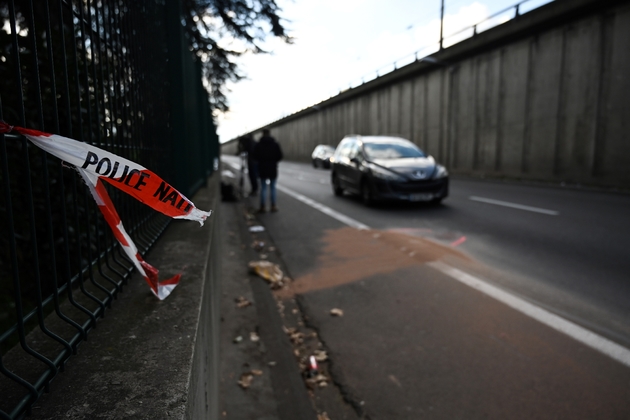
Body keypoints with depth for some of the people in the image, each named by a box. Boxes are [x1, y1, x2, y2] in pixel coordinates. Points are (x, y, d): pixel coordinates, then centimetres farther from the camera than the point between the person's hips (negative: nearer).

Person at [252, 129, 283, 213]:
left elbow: (255, 156, -3)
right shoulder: (275, 144, -3)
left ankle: (262, 207, 3)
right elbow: (280, 156, -4)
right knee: (272, 187, 8)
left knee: (263, 188, 5)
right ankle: (273, 206, 8)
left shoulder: (259, 145, -4)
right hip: (273, 168, 0)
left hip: (262, 169, 0)